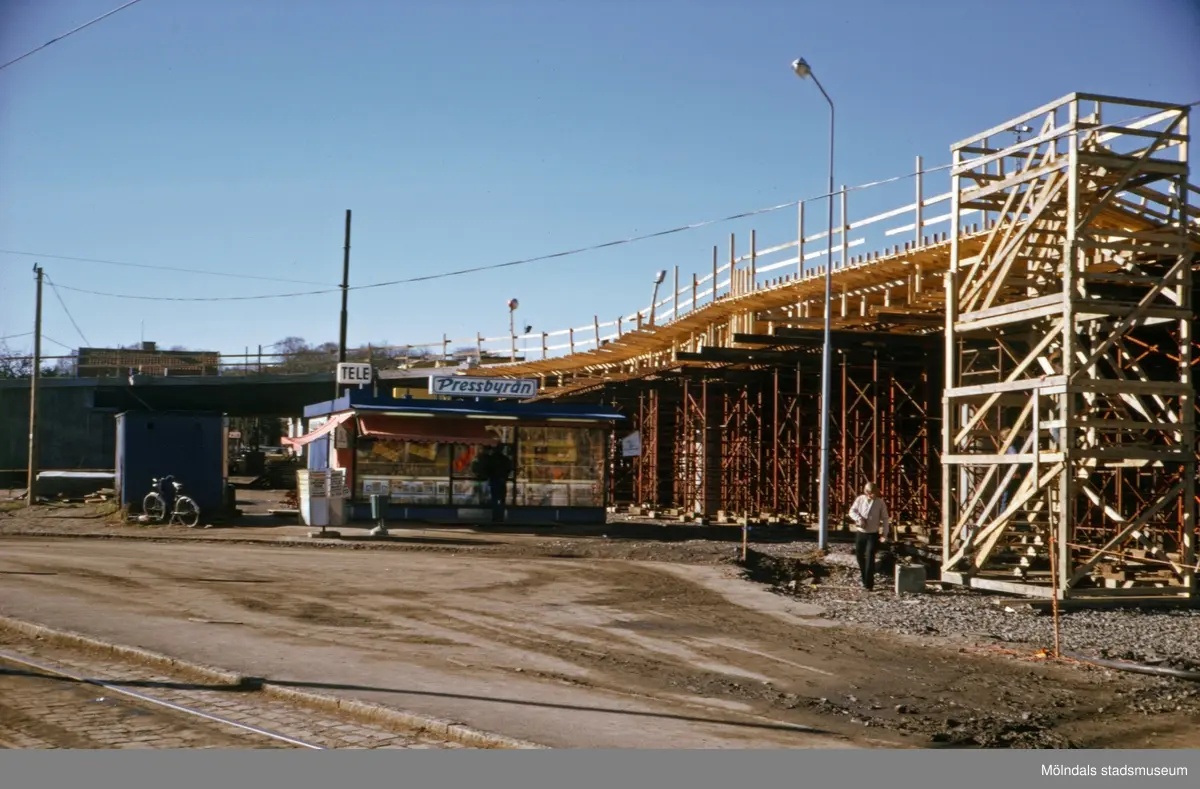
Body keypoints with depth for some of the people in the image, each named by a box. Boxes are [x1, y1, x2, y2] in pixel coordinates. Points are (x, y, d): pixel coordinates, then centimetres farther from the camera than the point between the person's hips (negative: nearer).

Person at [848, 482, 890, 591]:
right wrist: (858, 518, -19)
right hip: (860, 533, 3)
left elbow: (885, 518, 0)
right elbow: (852, 511, 2)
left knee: (870, 558, -12)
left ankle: (869, 584, -9)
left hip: (873, 534, -3)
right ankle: (865, 580, 31)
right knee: (859, 556, 11)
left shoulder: (880, 502, -4)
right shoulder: (860, 499, 0)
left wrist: (885, 534, -6)